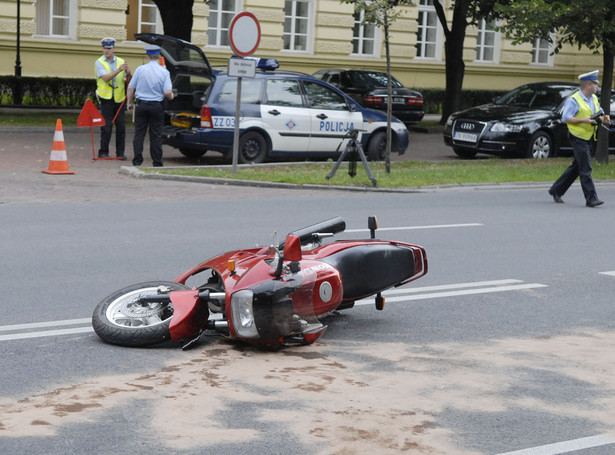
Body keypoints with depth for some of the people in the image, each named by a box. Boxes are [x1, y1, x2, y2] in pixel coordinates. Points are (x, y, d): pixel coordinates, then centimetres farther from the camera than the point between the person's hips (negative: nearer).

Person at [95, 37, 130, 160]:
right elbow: (106, 78, -16)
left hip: (119, 98, 3)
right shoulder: (99, 62, -1)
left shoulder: (121, 62, 10)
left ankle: (120, 152, 10)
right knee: (106, 126, -4)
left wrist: (128, 73, -13)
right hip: (106, 98, -3)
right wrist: (119, 70, -25)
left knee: (121, 126, 2)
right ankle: (103, 152, 6)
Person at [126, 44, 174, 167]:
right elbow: (167, 92, -11)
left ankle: (137, 161, 3)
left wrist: (129, 102, 12)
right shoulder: (164, 72, -5)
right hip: (157, 106, 0)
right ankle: (157, 163, 6)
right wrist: (171, 96, 12)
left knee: (139, 133, 5)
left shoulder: (140, 69, -2)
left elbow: (130, 88, 0)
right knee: (156, 135, 5)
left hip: (142, 105, 0)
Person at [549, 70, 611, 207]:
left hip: (589, 138, 8)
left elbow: (599, 113, 23)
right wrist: (583, 120, -25)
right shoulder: (573, 100, -12)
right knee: (585, 169, -11)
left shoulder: (594, 99, 13)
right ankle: (591, 199, -11)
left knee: (576, 168, 14)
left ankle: (556, 190, 26)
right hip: (578, 138, -8)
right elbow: (565, 118, -16)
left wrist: (604, 118, 0)